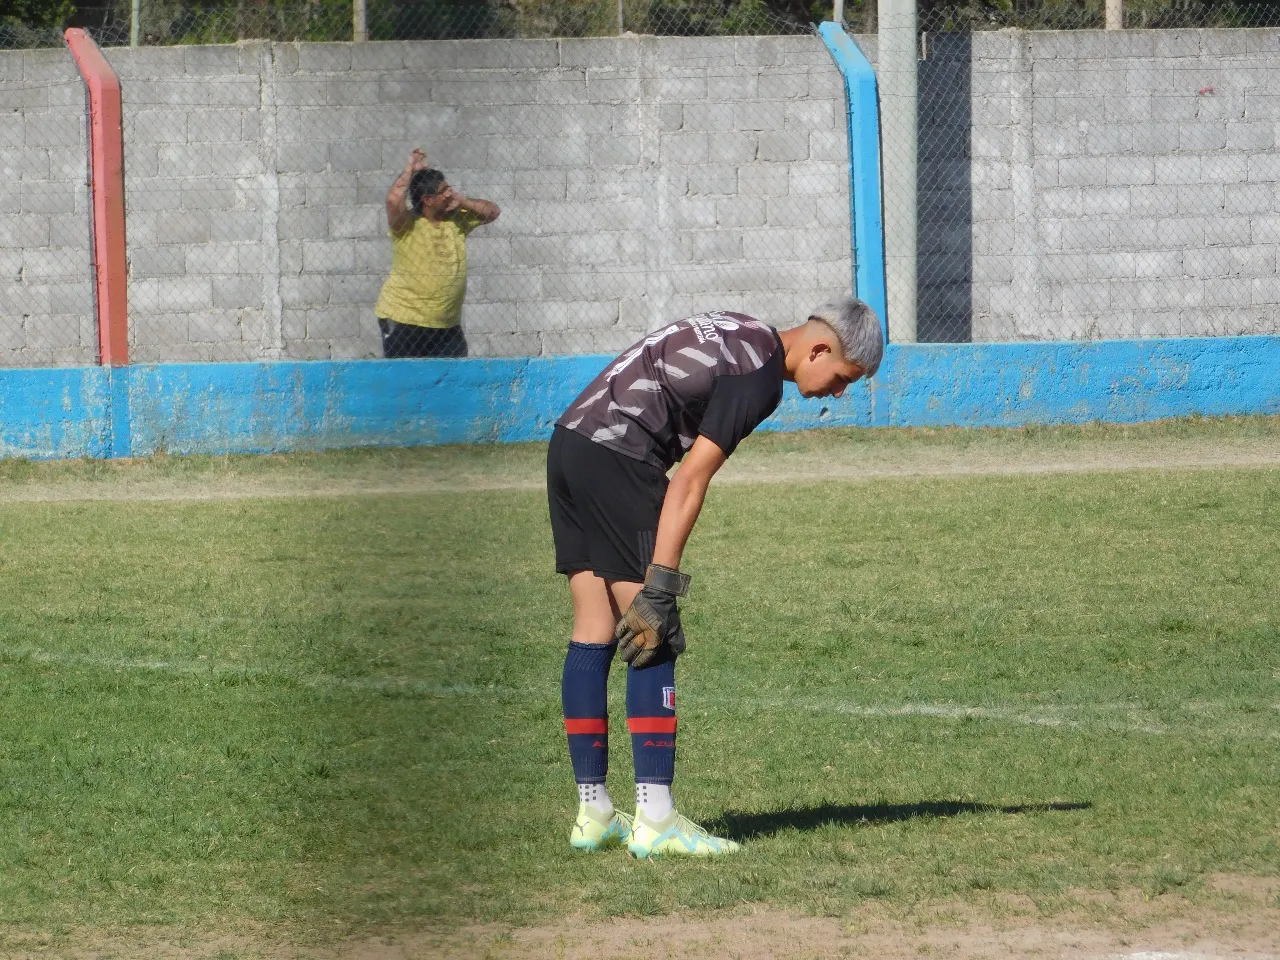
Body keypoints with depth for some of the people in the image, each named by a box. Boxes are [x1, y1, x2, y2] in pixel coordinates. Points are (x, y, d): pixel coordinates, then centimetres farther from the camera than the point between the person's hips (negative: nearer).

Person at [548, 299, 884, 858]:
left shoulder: (742, 334, 18)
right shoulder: (760, 375, -11)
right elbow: (690, 481, -17)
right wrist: (660, 584, -18)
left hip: (568, 440, 10)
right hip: (617, 460, -10)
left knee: (594, 634, 10)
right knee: (652, 641, -8)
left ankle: (593, 815, 11)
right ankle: (654, 820, -12)